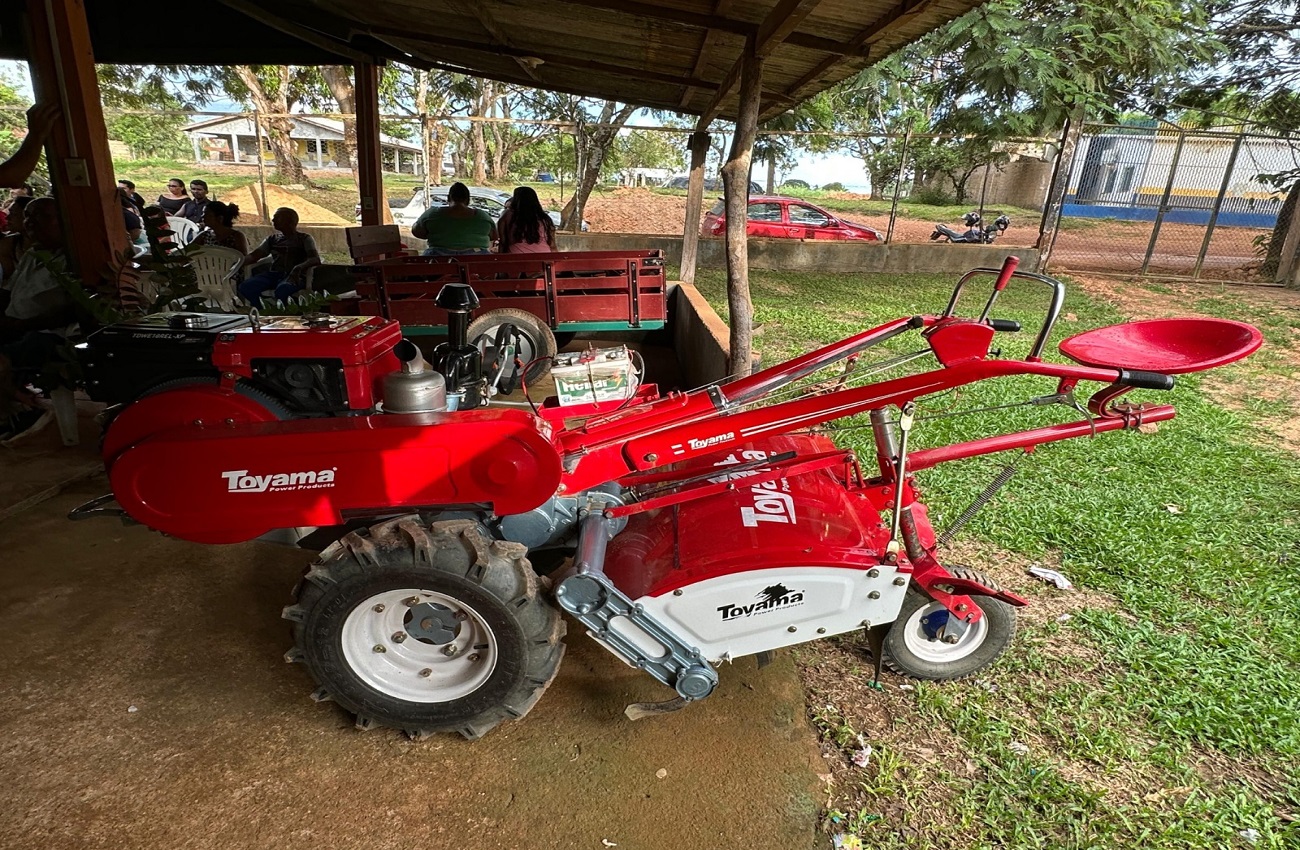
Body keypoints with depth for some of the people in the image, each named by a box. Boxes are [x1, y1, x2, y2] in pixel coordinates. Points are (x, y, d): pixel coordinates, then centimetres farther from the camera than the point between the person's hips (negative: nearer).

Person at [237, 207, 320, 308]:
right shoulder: (273, 239, 23)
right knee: (245, 287, -23)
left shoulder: (304, 238, 7)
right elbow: (254, 256, 16)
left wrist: (299, 267, -30)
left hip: (294, 276, -5)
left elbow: (316, 259, -10)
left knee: (282, 289, -40)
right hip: (273, 274, 5)